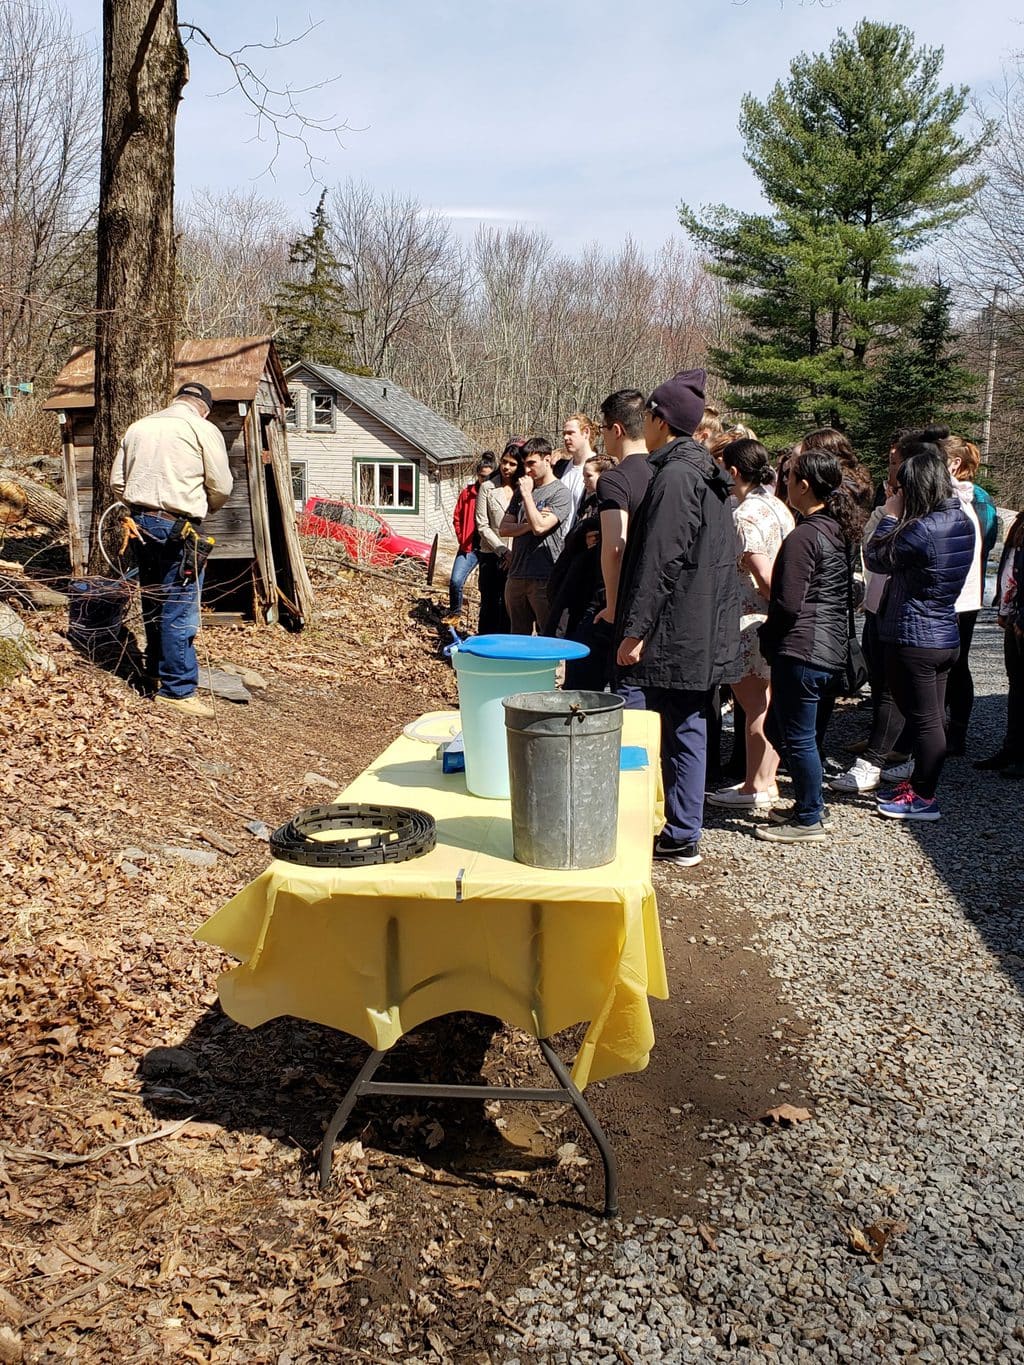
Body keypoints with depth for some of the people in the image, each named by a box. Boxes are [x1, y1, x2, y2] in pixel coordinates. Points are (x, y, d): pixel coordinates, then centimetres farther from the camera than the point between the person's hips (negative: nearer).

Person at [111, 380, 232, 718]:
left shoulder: (139, 427, 14)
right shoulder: (204, 430, -3)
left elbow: (117, 482, 14)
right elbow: (221, 488, -1)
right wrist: (205, 508, 17)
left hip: (141, 522, 7)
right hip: (177, 526, -7)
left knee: (153, 601, 19)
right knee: (180, 610, -4)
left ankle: (157, 672, 32)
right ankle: (177, 689, -2)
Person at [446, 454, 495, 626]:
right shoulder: (467, 493, 3)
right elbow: (457, 518, 11)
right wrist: (463, 540, 4)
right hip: (470, 547, 2)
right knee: (456, 580, -8)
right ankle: (454, 613, 15)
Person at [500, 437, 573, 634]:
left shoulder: (560, 493, -6)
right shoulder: (521, 490, 16)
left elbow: (539, 527, -18)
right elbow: (503, 528, 9)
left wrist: (527, 494, -10)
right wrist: (529, 524, -7)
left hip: (544, 579, -7)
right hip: (516, 575, 7)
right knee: (518, 637, 13)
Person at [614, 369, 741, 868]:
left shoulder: (674, 476, -15)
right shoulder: (707, 475, 15)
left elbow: (659, 561, -21)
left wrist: (634, 630, -19)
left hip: (666, 637, -10)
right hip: (701, 638, 10)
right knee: (687, 731, 12)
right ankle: (683, 837, 18)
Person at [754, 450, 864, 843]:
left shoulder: (804, 536, -17)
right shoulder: (840, 531, 11)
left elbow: (788, 603, -20)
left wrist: (765, 635, -1)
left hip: (802, 650, -10)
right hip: (833, 648, 10)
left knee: (797, 737, 2)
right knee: (776, 727, 20)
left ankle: (808, 821, 12)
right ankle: (808, 805, 28)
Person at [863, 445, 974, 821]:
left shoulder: (921, 530, -23)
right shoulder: (962, 522, 5)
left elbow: (876, 560, -9)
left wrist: (890, 517, 0)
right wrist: (899, 520, 7)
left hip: (913, 640, -9)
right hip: (946, 636, 9)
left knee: (924, 720, 0)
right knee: (934, 718, 16)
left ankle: (924, 798, 10)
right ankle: (920, 784, 29)